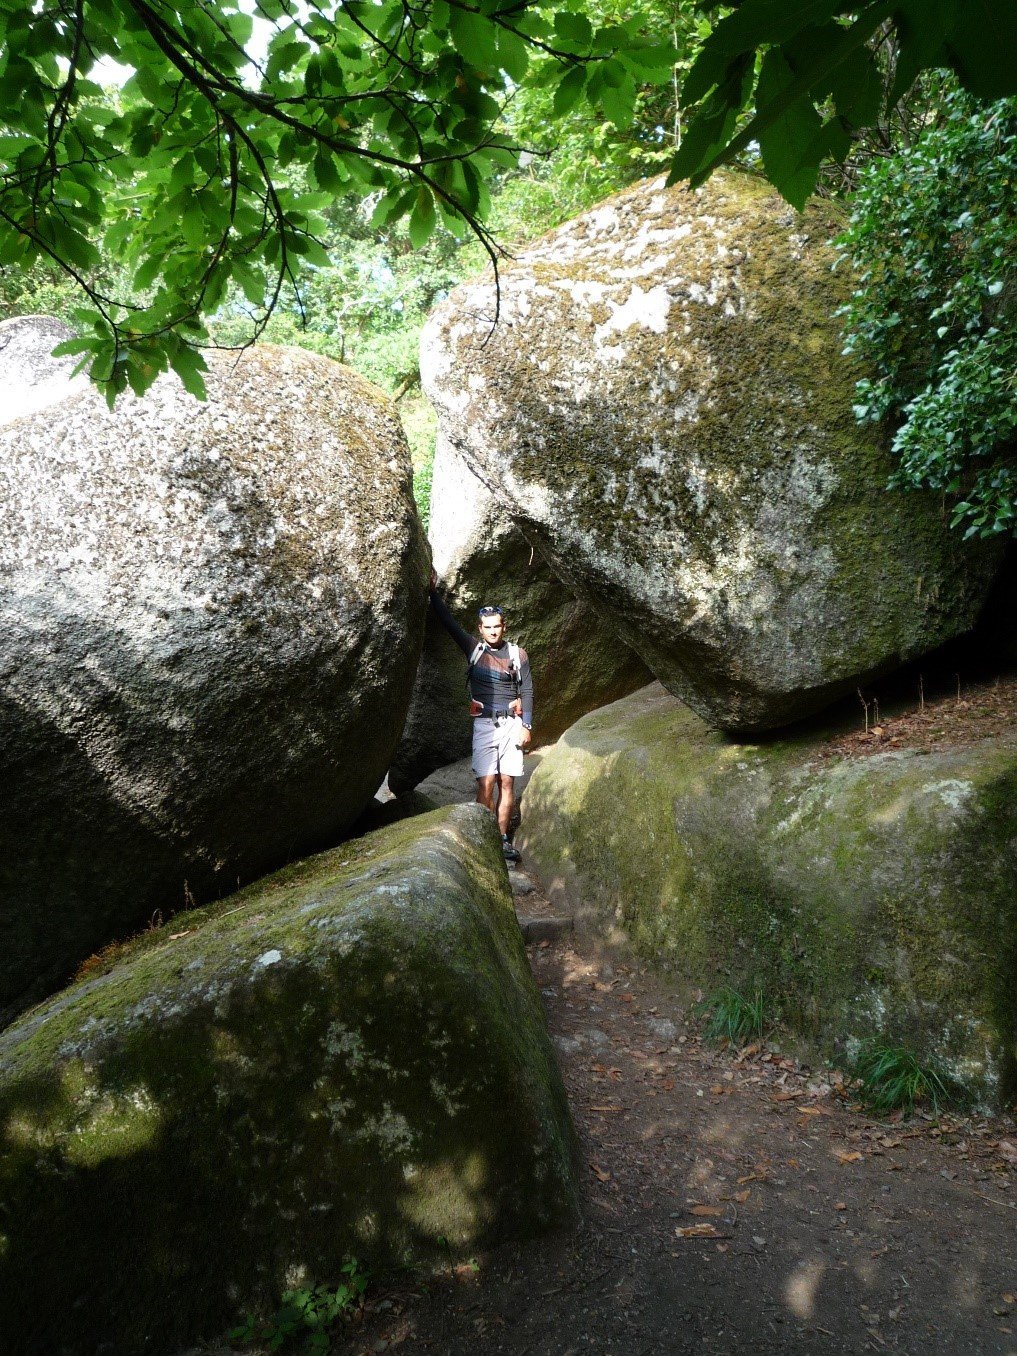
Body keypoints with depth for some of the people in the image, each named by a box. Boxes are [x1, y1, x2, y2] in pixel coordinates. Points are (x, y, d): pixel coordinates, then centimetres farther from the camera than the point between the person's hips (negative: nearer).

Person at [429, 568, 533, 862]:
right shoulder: (473, 648, 7)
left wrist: (526, 725, -2)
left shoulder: (517, 654, 6)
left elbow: (526, 691, 5)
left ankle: (503, 838, 5)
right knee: (485, 783, -9)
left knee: (506, 782, 0)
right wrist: (434, 592, 6)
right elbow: (448, 622, 9)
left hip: (511, 722, 0)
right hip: (484, 724, 0)